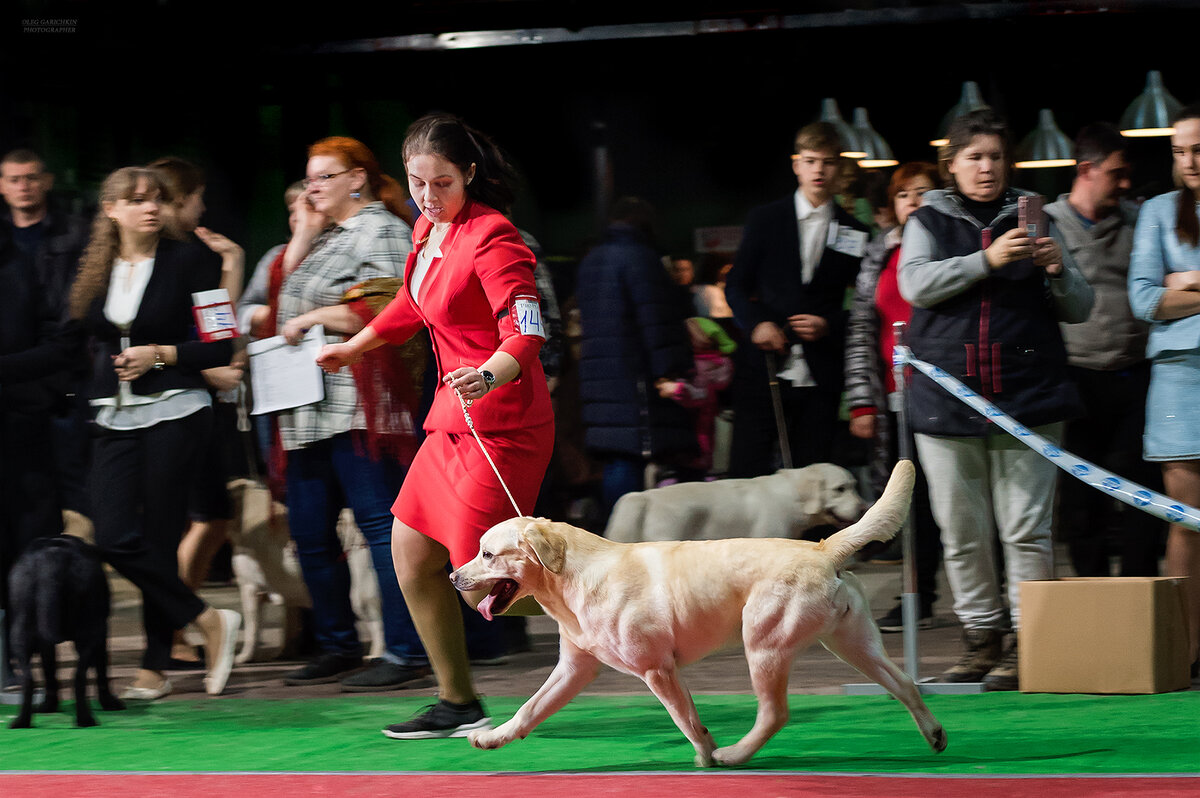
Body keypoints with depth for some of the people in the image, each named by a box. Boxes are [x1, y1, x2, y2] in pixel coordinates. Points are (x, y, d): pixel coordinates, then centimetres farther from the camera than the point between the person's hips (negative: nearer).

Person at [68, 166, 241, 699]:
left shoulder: (188, 262, -2)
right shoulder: (94, 270, 10)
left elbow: (222, 346, -4)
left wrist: (162, 354, -12)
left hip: (173, 411, -4)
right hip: (114, 418, 4)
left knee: (158, 539, -4)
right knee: (115, 538, -8)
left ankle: (155, 669, 6)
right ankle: (208, 621, 5)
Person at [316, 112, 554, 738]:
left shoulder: (491, 238, -17)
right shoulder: (429, 229, 9)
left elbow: (526, 332, -28)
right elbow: (413, 306, 29)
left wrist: (491, 374, -48)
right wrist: (353, 347, 39)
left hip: (499, 422, -10)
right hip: (455, 418, 10)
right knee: (410, 551, 13)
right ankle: (458, 704, 22)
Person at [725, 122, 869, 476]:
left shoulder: (854, 234, 9)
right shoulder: (765, 220, 9)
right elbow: (736, 285, 10)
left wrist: (828, 326, -8)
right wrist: (756, 322, -9)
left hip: (820, 377, 1)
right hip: (763, 367, -1)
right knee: (746, 473, -3)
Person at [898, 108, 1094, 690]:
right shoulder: (929, 222, 11)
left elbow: (1080, 309, 12)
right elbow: (917, 284, -9)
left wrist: (1058, 271, -10)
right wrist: (988, 260, -20)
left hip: (1026, 400, -1)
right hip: (948, 399, 1)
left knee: (1026, 529, -6)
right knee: (963, 532, 4)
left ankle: (1026, 641, -3)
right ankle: (982, 637, 13)